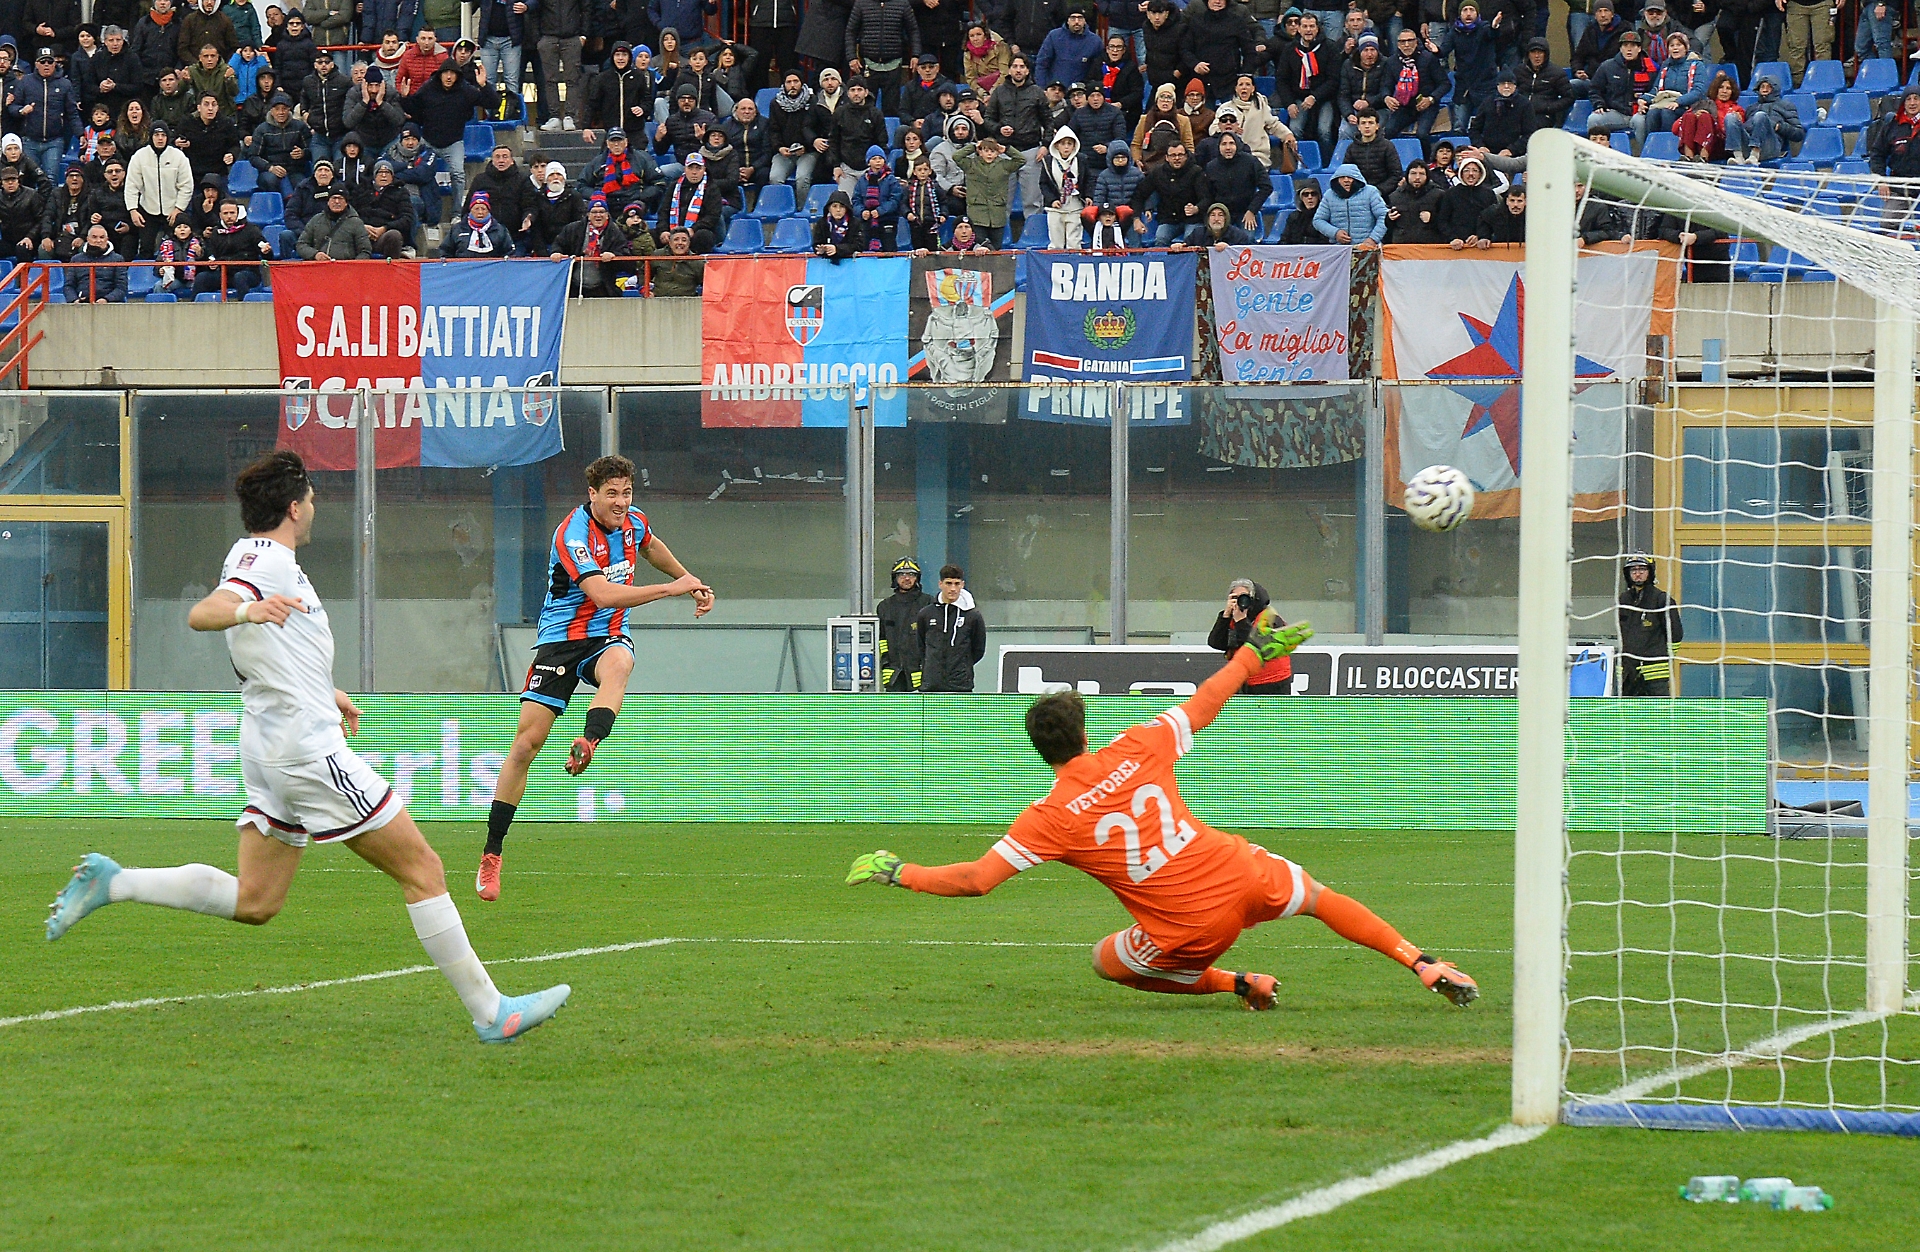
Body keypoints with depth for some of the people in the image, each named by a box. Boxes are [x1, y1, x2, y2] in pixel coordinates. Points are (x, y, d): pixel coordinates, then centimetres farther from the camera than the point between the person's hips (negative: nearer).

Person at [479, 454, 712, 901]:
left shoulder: (632, 521, 3)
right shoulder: (573, 534, -20)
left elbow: (651, 547, 30)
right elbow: (602, 594, -31)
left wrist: (690, 580, 29)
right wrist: (670, 589, -28)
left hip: (607, 637, 4)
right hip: (561, 639, -4)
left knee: (618, 664, -36)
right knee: (528, 738, -10)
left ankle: (587, 745, -57)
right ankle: (492, 855, -2)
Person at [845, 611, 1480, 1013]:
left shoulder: (1049, 819, -9)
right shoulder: (1138, 751, -1)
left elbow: (976, 879, -12)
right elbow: (1202, 706, 13)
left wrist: (895, 872, -1)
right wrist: (1252, 652, 28)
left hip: (1189, 928, -3)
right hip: (1242, 877, 3)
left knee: (1108, 962, 24)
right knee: (1321, 898, 30)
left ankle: (1239, 984, 12)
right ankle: (1423, 965, 22)